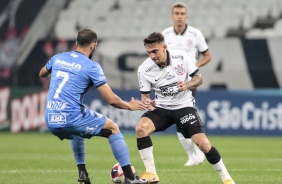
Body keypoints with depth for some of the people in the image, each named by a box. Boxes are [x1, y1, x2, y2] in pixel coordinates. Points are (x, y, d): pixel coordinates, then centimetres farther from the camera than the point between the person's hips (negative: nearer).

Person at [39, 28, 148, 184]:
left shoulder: (58, 58, 11)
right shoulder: (92, 66, -5)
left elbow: (42, 74, 35)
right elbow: (111, 99, -5)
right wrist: (130, 106, 13)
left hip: (51, 122, 6)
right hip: (72, 118, -6)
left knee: (76, 132, 39)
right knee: (113, 128, 14)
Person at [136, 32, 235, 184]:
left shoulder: (182, 57, -15)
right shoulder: (144, 69, -14)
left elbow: (198, 78, -4)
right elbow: (145, 95, -5)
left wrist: (187, 85, -26)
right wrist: (147, 103, -28)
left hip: (184, 106, -1)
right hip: (161, 108, 1)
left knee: (202, 143, -15)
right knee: (140, 128, -27)